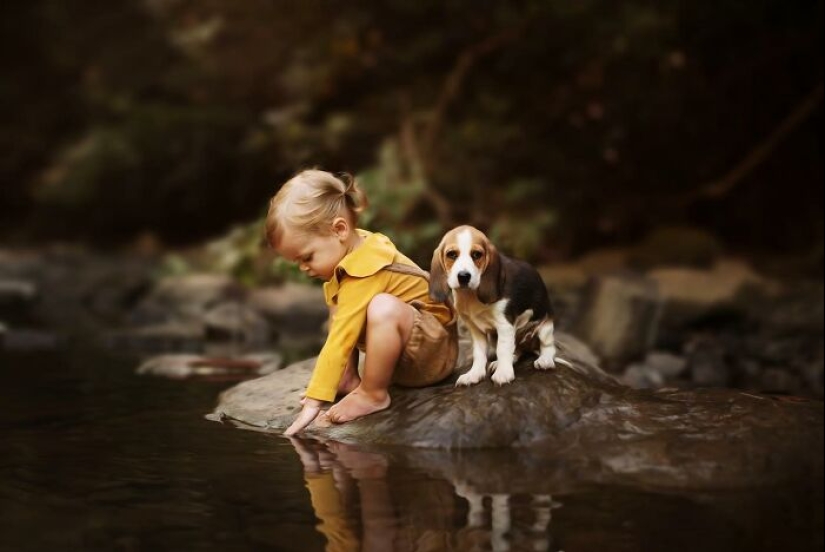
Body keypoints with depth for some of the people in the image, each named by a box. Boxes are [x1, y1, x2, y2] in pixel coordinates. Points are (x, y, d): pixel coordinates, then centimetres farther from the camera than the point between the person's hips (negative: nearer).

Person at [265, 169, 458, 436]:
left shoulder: (364, 274, -28)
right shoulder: (356, 248, 0)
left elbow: (340, 340, -31)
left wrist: (313, 401, -32)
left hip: (435, 351, -10)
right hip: (405, 350, 10)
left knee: (383, 308, -36)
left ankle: (373, 395, -18)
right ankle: (349, 380, 1)